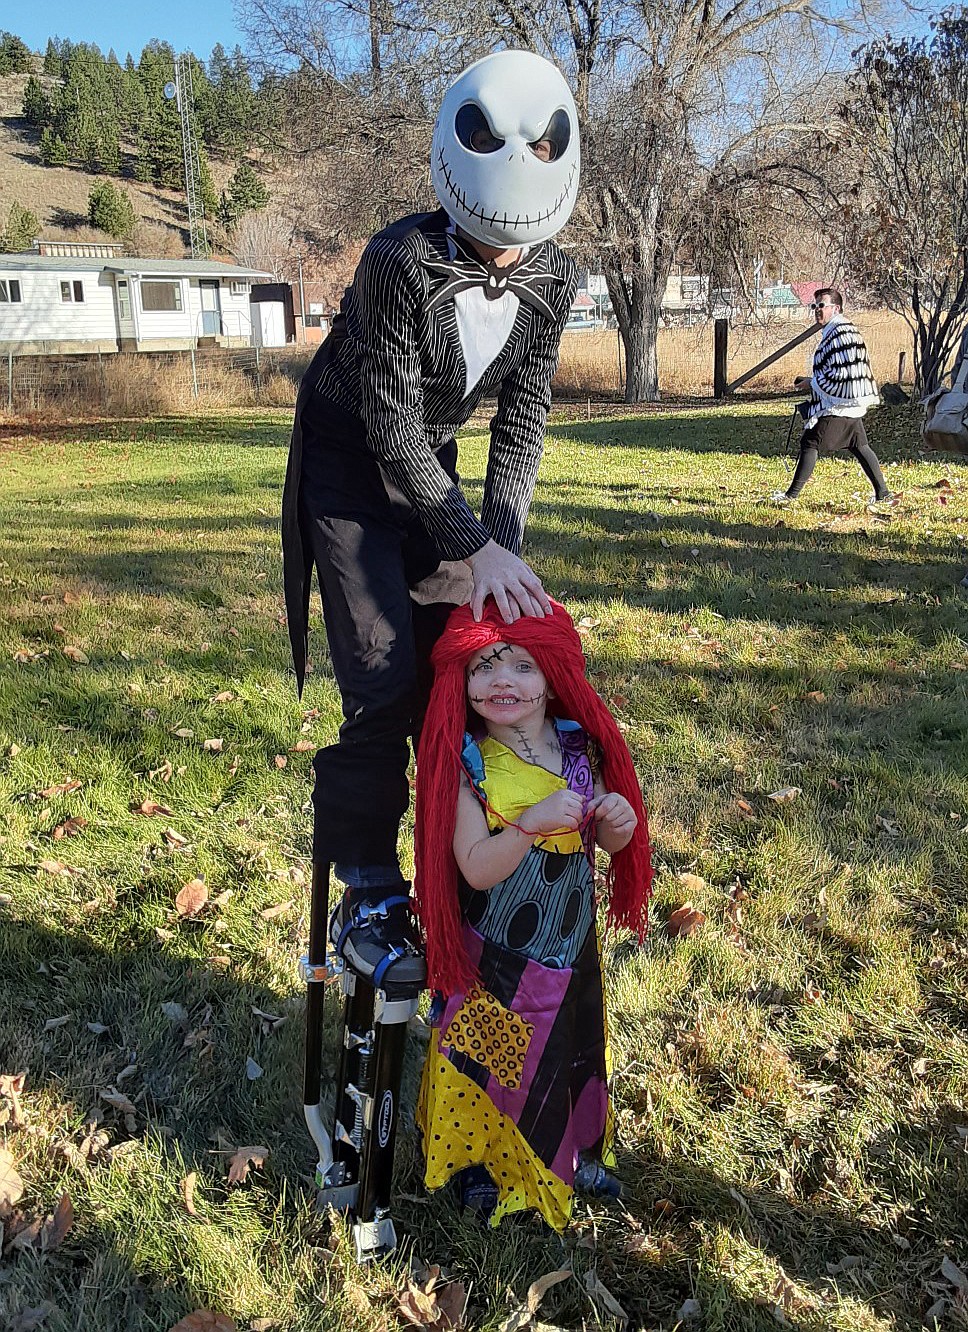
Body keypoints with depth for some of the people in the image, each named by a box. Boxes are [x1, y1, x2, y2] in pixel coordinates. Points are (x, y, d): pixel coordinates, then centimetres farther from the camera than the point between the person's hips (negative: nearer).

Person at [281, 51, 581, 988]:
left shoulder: (551, 279, -9)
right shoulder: (401, 262, -27)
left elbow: (522, 417, -7)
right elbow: (394, 428, -25)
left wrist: (502, 539, -18)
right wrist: (475, 547, -27)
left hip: (430, 464, 6)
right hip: (352, 462, -5)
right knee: (383, 681, -14)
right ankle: (365, 898, -2)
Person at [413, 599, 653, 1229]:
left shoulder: (578, 750, -7)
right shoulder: (467, 765, -18)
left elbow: (602, 842, 2)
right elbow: (476, 869, -24)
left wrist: (617, 823, -20)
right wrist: (532, 823, -39)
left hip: (572, 947, 4)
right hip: (495, 959, -4)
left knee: (572, 1052, 22)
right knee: (490, 1061, 13)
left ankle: (575, 1153, 48)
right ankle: (480, 1162, 40)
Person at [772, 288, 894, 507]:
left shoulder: (839, 333, -16)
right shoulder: (846, 329, 18)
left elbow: (838, 373, -21)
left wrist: (812, 383, -9)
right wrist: (813, 381, 16)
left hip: (837, 405, -11)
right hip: (849, 402, 11)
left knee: (810, 443, -6)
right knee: (859, 446, 12)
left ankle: (791, 494, -3)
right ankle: (883, 493, 13)